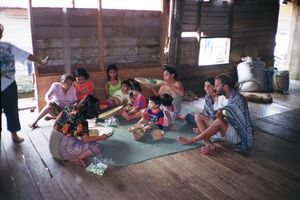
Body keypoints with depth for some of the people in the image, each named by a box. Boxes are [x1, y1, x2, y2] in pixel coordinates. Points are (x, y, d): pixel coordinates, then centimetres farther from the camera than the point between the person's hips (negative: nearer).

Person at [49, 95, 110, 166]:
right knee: (97, 147, -7)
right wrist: (101, 137, 5)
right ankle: (74, 159, -3)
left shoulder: (68, 109, 0)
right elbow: (86, 140, -8)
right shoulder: (82, 120, -18)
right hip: (64, 150, -8)